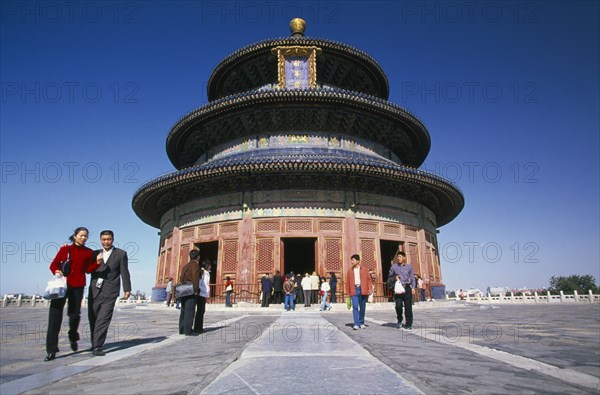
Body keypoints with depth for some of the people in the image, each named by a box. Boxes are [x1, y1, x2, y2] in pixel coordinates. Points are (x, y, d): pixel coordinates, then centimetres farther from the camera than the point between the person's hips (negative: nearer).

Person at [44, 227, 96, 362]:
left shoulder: (89, 252, 7)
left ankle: (73, 338, 36)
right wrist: (56, 271, -15)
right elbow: (53, 264, 6)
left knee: (74, 314, 5)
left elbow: (88, 269, 4)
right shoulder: (65, 249, 6)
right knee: (55, 316, -7)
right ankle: (51, 350, -3)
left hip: (77, 286, 1)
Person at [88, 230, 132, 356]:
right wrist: (96, 263, -10)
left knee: (103, 320, -10)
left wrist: (127, 289, -4)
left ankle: (97, 347, -6)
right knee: (93, 319, 8)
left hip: (109, 292, -4)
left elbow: (124, 272, 1)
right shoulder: (95, 254, 16)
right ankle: (94, 344, 23)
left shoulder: (121, 254, 4)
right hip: (94, 290, 4)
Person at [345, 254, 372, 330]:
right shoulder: (349, 270, 8)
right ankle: (356, 324, -10)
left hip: (363, 290, 0)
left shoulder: (364, 269, 6)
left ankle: (361, 323, 22)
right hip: (354, 290, 0)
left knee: (362, 307, 8)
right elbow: (347, 282, 8)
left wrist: (370, 288, -7)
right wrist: (348, 292, 4)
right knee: (355, 307, -10)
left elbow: (369, 279, 3)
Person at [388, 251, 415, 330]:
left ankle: (409, 324, 10)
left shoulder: (408, 266, 6)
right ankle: (399, 320, 17)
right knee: (398, 306, -8)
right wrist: (395, 278, -4)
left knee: (408, 306, 0)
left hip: (407, 288, 0)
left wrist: (413, 288, 1)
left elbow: (412, 278, 10)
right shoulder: (394, 267, 5)